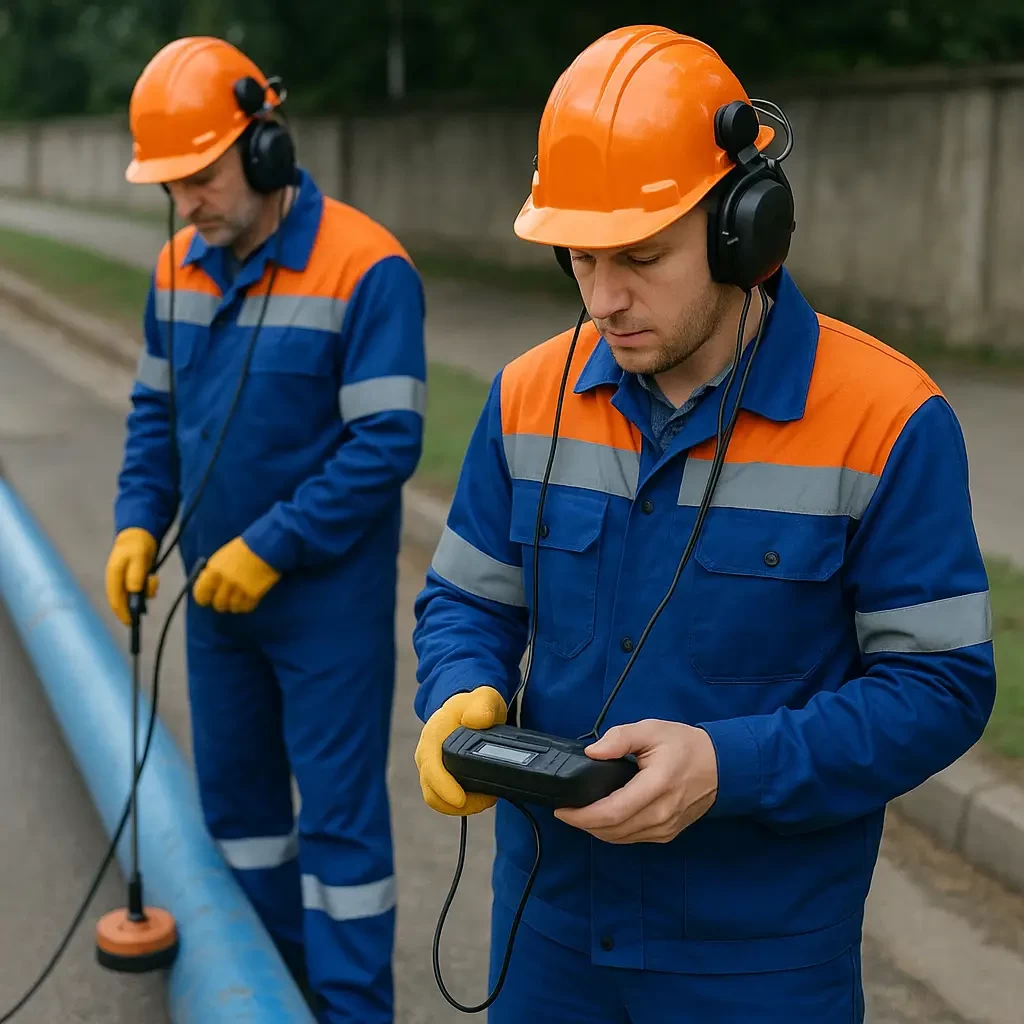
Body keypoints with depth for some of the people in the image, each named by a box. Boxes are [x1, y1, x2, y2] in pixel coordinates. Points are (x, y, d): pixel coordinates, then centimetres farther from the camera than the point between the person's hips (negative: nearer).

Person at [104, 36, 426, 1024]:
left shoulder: (365, 267, -18)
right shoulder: (179, 267, 4)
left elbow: (386, 444, -21)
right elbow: (155, 411, 13)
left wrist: (269, 549, -20)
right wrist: (138, 524, -2)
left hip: (327, 597, -7)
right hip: (215, 592, 7)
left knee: (338, 816, 2)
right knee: (233, 793, 18)